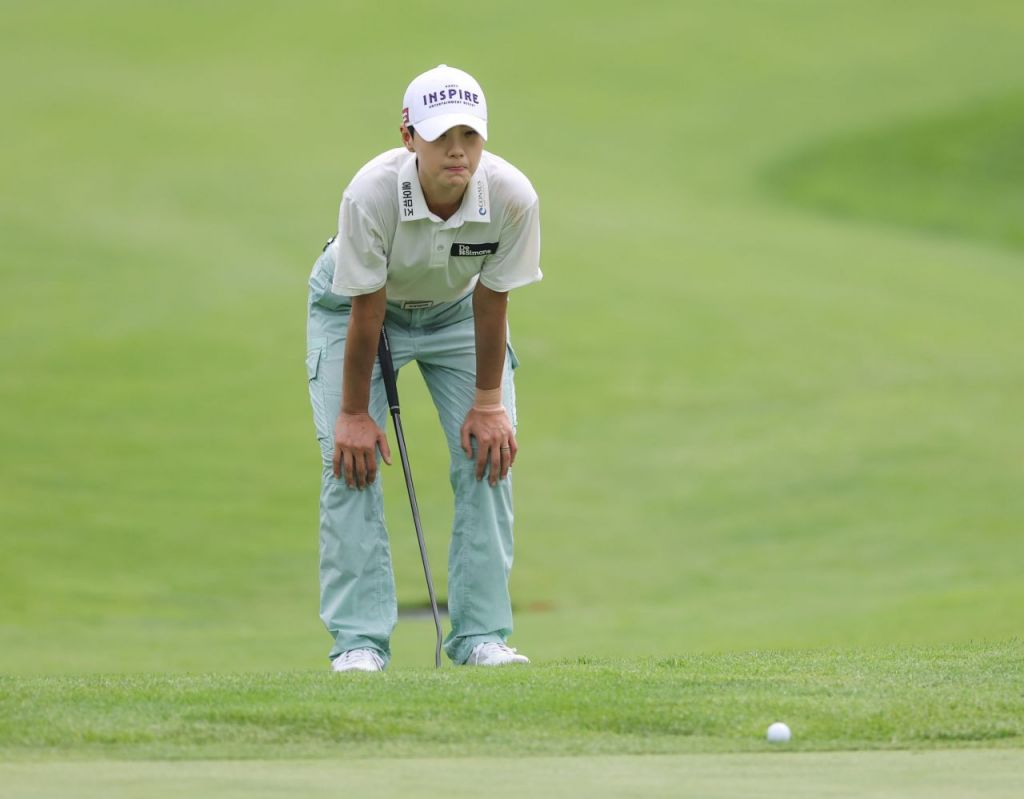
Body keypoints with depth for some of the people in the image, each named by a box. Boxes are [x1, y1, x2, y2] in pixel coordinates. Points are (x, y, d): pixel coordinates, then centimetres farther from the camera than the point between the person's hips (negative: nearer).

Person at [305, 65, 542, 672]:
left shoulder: (512, 196, -32)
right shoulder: (371, 194, -38)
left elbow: (492, 302, -19)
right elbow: (366, 309, -27)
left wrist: (489, 400, -11)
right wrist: (355, 412, -19)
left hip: (455, 309, 2)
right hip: (353, 307, -2)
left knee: (489, 452, -10)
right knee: (351, 457, -15)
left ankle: (482, 634, -3)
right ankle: (359, 639, -11)